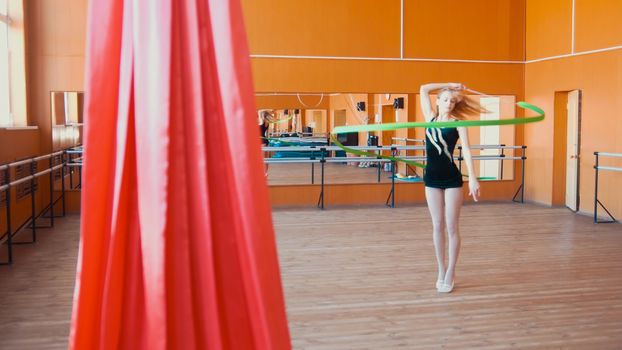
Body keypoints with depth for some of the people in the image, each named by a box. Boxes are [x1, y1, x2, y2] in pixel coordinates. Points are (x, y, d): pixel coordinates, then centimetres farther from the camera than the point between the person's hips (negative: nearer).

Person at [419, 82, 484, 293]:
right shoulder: (431, 118, 7)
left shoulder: (458, 123, -3)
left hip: (452, 178, -3)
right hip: (431, 178, 4)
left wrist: (472, 177, -24)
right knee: (437, 226, 9)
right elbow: (423, 89, 9)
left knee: (451, 227, 1)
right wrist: (448, 85, 11)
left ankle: (450, 273, 11)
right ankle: (441, 270, 19)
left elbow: (466, 150, -14)